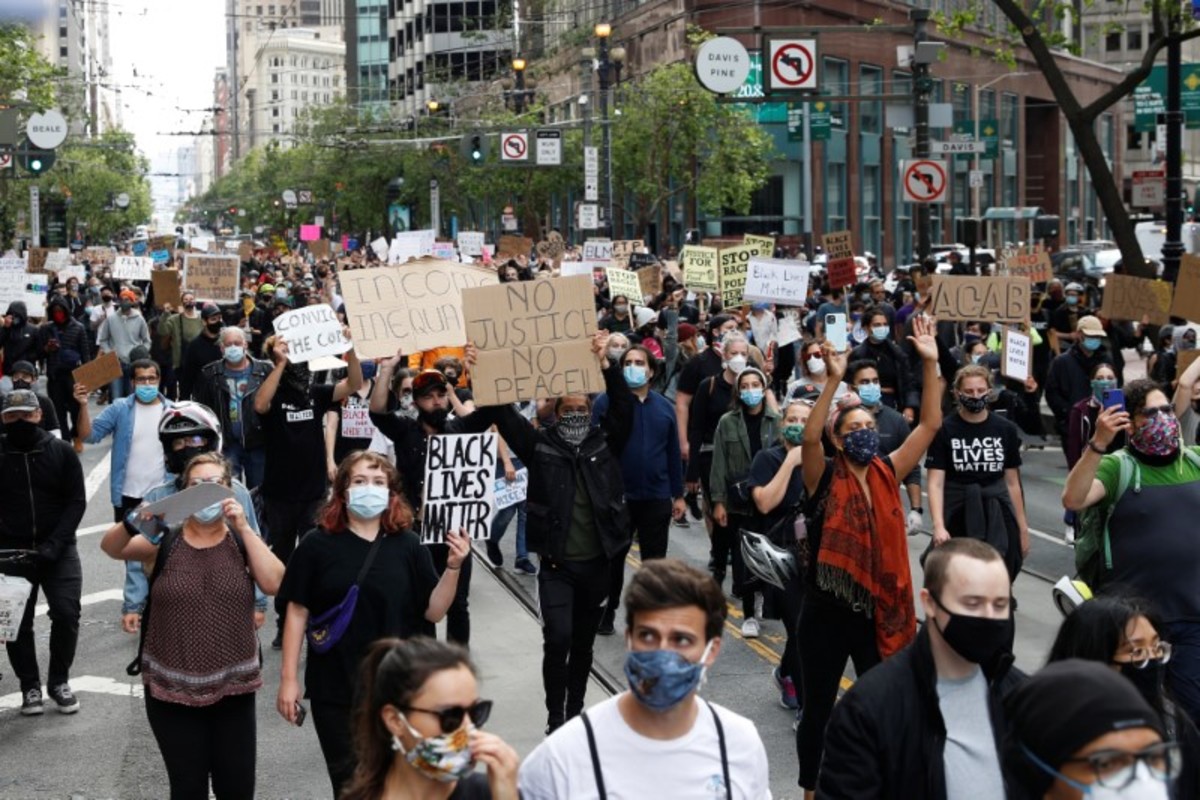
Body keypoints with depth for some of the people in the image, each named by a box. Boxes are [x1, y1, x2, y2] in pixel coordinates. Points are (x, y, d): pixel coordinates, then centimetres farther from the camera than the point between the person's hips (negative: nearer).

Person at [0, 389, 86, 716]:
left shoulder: (62, 452, 0)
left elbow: (76, 501, -2)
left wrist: (55, 545, -14)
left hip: (58, 550, -1)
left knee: (66, 614, -9)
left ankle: (59, 681, 10)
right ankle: (29, 686, 16)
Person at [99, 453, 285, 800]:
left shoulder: (241, 540, 3)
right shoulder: (165, 541, 0)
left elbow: (273, 583, -13)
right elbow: (111, 548, -14)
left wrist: (243, 527, -16)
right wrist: (133, 525, -35)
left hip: (233, 688, 1)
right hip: (172, 690, -1)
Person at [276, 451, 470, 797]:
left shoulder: (407, 545, 1)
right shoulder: (318, 545, -4)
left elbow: (433, 611, 2)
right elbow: (297, 612, -2)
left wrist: (453, 567, -13)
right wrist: (289, 678, -5)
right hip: (335, 687, -1)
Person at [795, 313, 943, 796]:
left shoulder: (887, 474, 2)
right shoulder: (825, 481, -9)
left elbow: (930, 424, -1)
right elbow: (809, 438, -29)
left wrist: (930, 363, -9)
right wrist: (834, 381, -36)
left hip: (879, 609, 3)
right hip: (827, 611, -3)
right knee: (818, 709, 11)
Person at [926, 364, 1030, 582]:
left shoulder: (1006, 429, 5)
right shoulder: (945, 430, -4)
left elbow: (1012, 483, 11)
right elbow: (936, 483, -8)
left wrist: (1022, 527, 11)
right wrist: (938, 526, -21)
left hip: (998, 519, 2)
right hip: (958, 518, -2)